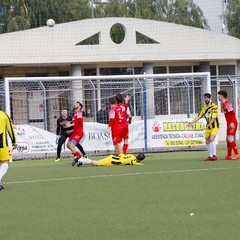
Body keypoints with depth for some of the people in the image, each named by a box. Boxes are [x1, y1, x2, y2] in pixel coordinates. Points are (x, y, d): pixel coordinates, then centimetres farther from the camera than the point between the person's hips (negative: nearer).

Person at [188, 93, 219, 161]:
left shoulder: (214, 106, -14)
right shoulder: (204, 107, 5)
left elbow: (214, 117, -23)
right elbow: (199, 116, 6)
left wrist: (209, 124, -37)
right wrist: (192, 122, -5)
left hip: (215, 125, -7)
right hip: (208, 126, 7)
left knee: (211, 139, -22)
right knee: (207, 141, 5)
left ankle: (214, 155, -20)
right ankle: (210, 156, 15)